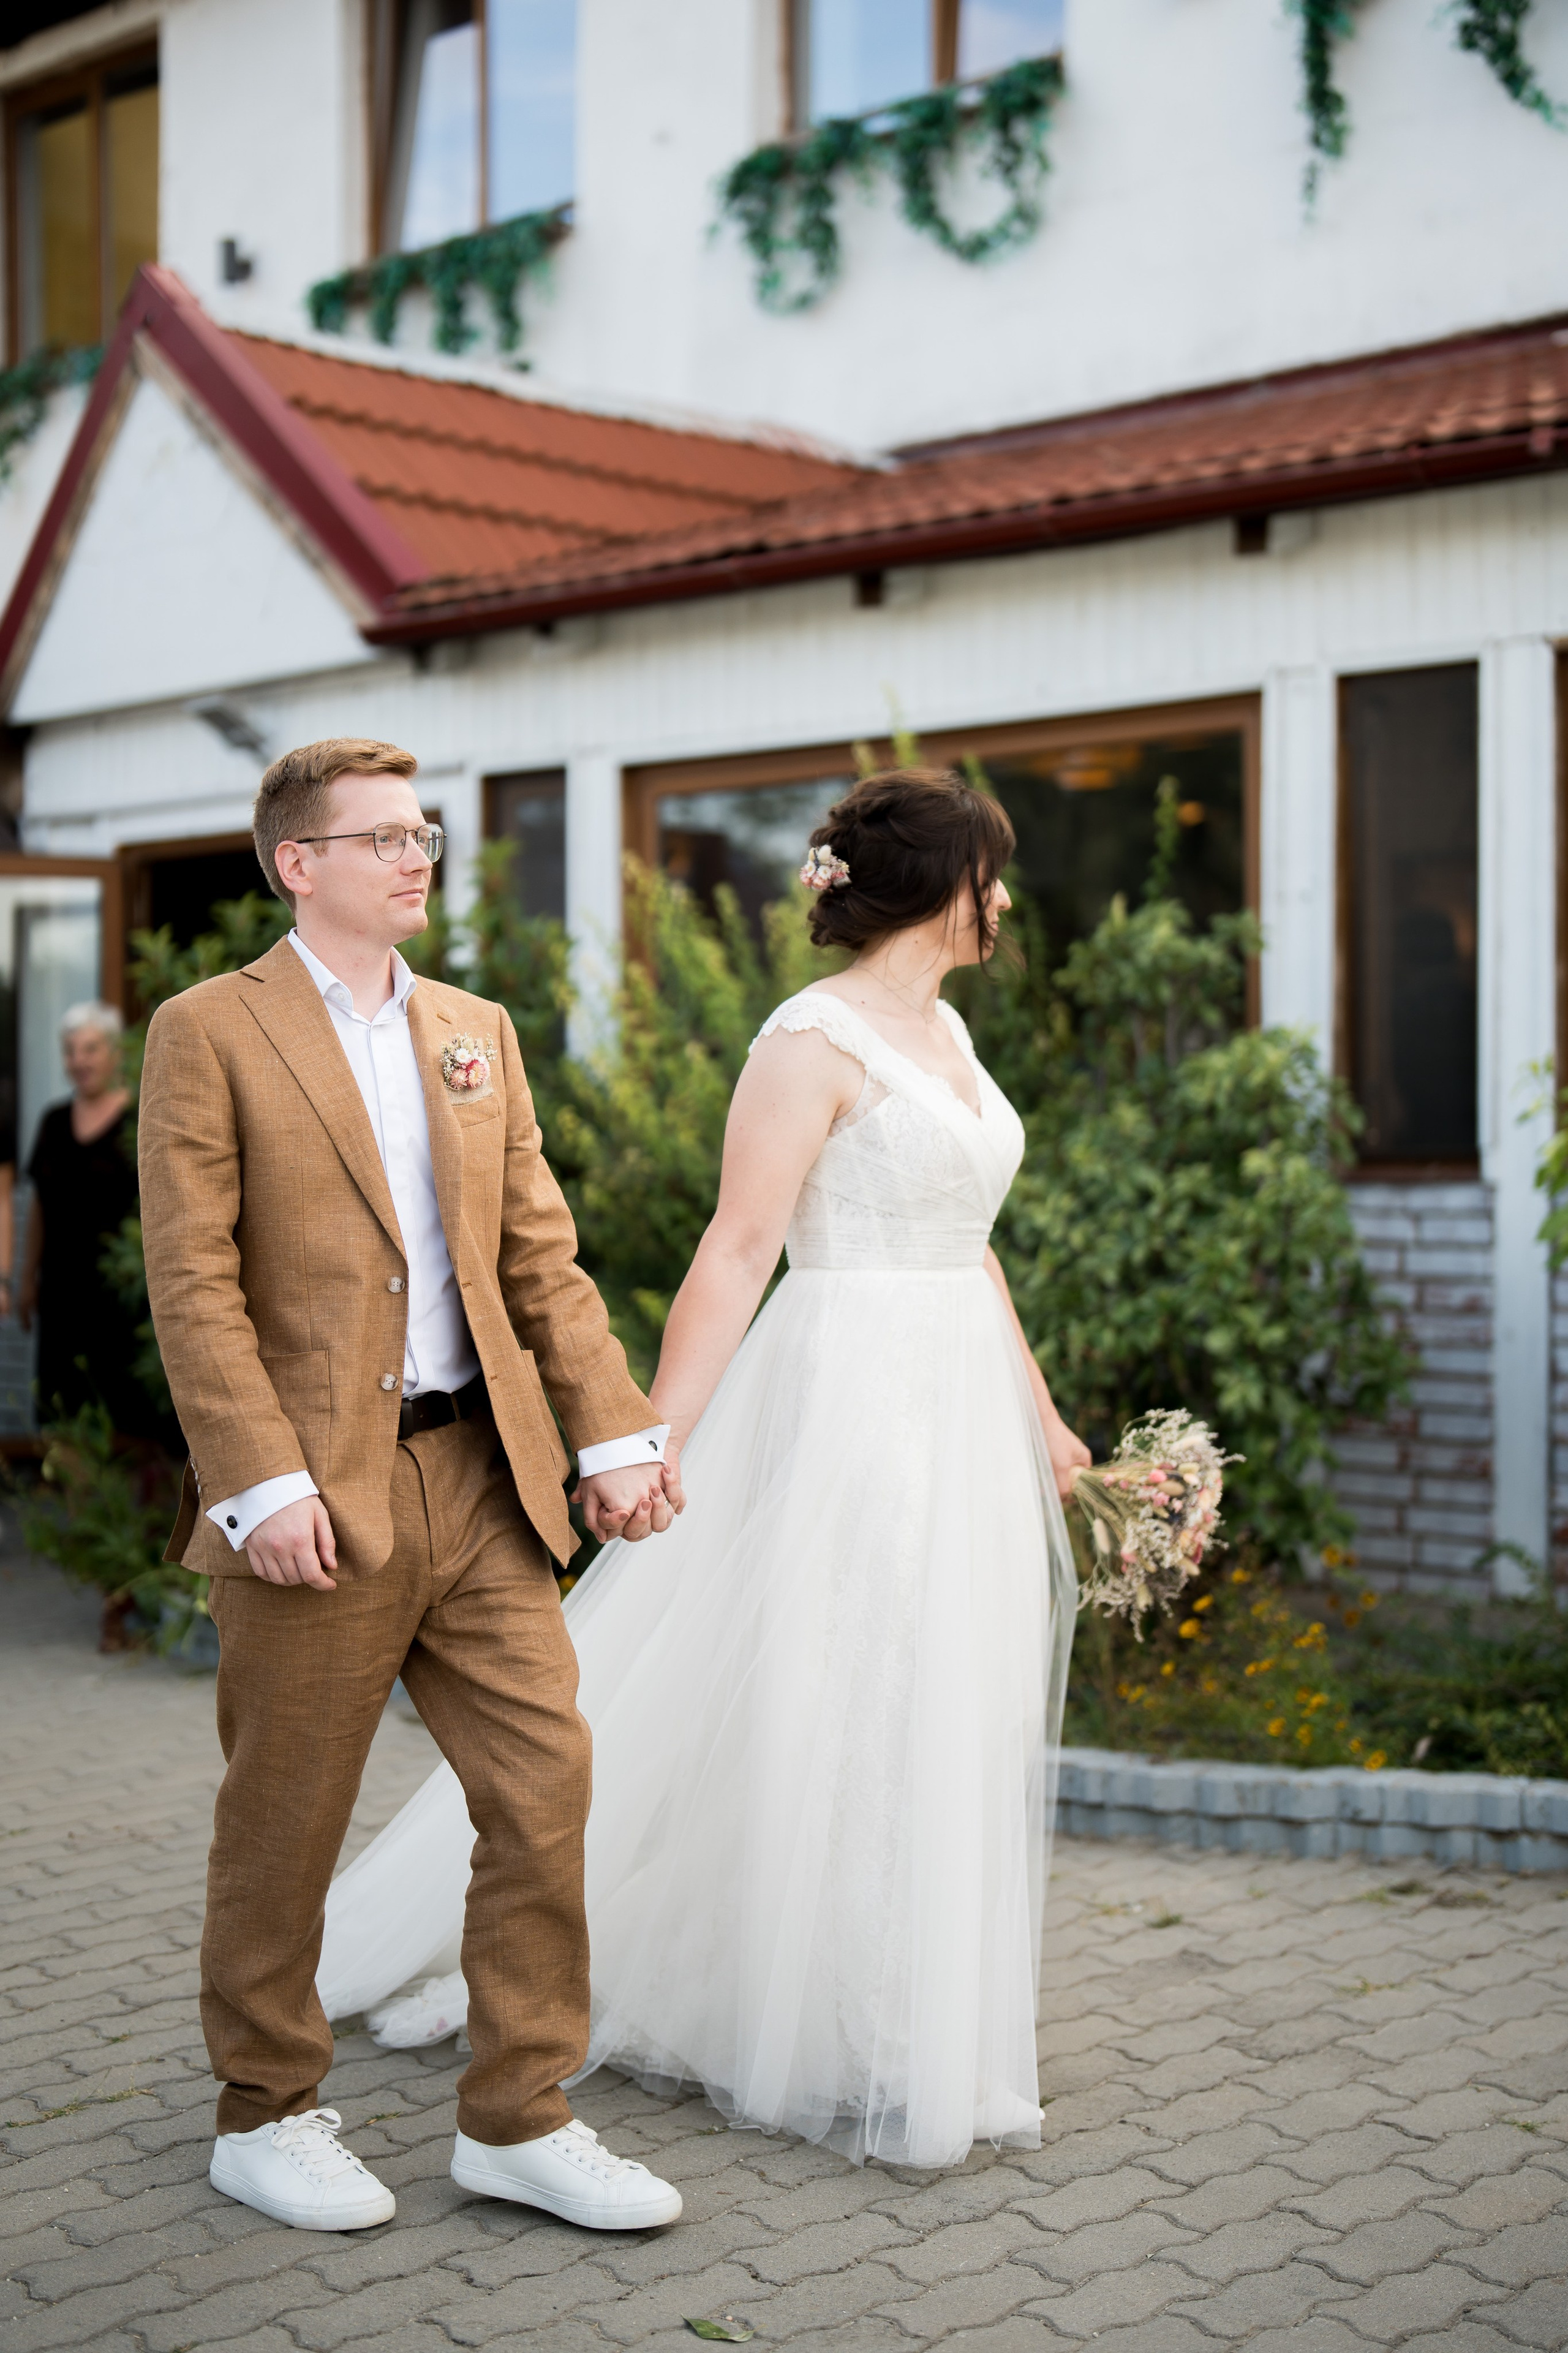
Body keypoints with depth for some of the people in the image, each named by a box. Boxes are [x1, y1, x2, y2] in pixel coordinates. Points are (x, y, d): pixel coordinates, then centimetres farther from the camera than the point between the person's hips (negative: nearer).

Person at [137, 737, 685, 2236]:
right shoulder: (210, 1032, -3)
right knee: (284, 1827, 8)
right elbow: (193, 1282, -10)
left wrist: (615, 1432, 4)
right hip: (318, 1495, -5)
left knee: (545, 1787, 4)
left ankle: (518, 2121, 18)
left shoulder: (477, 1033, 15)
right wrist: (262, 1481, -18)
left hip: (481, 1477, 6)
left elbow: (541, 1255, 13)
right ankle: (263, 2116, 27)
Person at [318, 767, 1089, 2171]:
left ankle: (919, 2034, 24)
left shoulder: (946, 1031, 14)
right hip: (850, 1407, -8)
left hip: (963, 1412, 9)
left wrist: (1040, 1418, 21)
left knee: (943, 1721, 12)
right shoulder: (813, 1042, -12)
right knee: (818, 1717, -2)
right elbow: (738, 1252, -16)